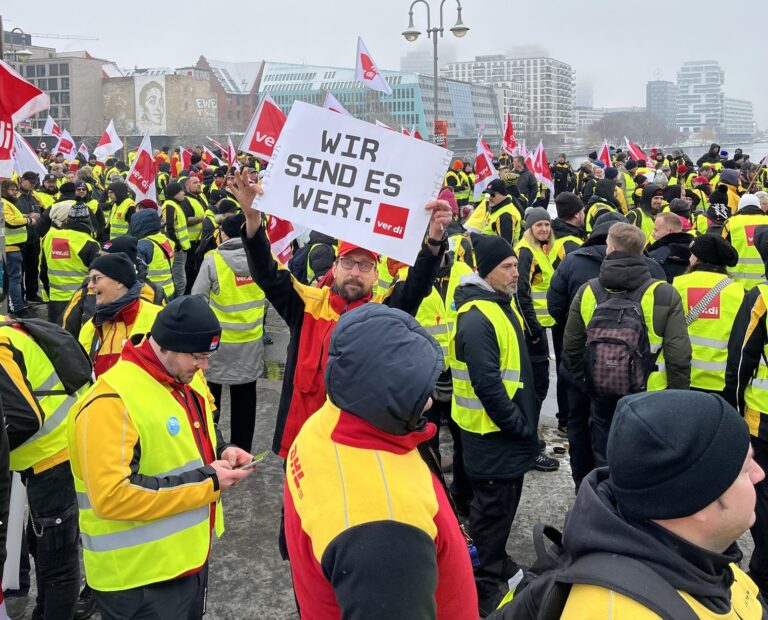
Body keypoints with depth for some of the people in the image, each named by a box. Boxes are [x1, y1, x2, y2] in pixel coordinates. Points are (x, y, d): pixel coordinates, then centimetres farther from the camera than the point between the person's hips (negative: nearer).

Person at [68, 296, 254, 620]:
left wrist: (221, 452, -3)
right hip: (141, 581, -8)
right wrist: (206, 482, -26)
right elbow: (111, 497, -31)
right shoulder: (111, 403, -26)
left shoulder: (188, 379, 3)